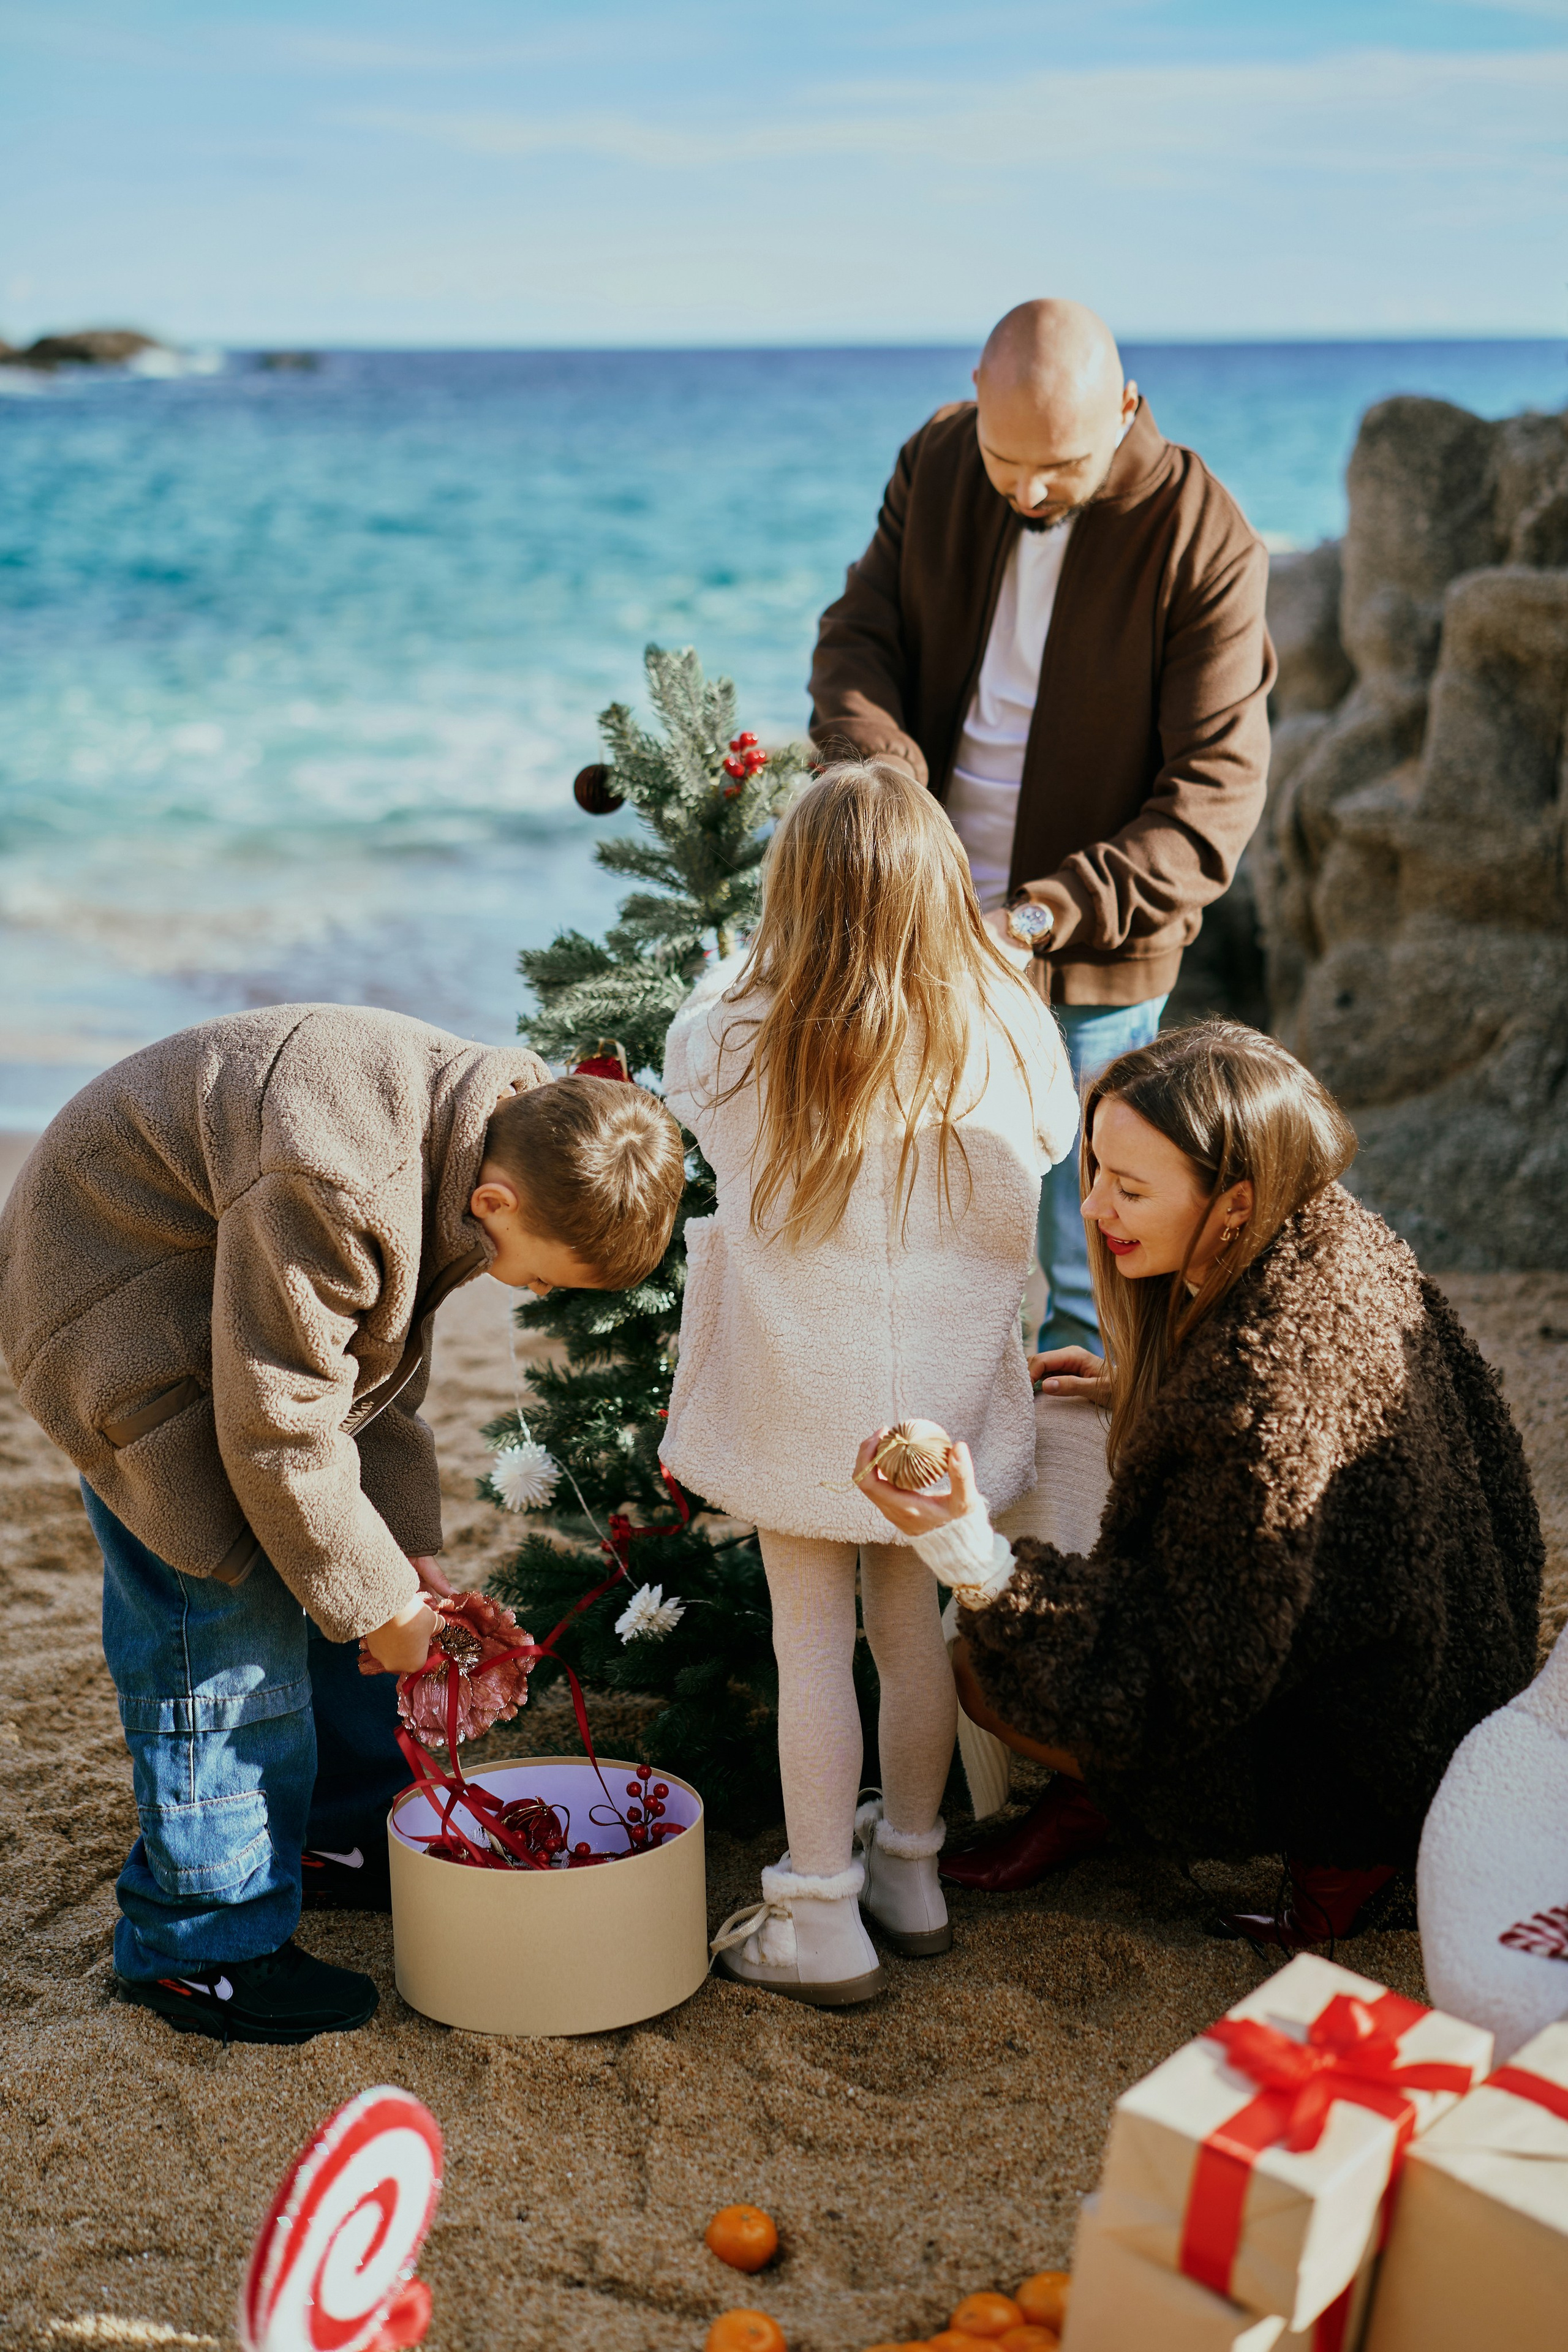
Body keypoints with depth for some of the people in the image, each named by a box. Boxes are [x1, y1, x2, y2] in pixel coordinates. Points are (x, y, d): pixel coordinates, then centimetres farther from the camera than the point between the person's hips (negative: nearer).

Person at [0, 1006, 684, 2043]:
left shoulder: (497, 1133, -9)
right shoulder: (337, 1189, -39)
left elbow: (388, 1360, 3)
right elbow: (279, 1428, -30)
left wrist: (407, 1547, -1)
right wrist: (377, 1599, -19)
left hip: (256, 1303, 9)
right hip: (120, 1297, -9)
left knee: (341, 1571, 12)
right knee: (231, 1602, -11)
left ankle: (350, 1830, 31)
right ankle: (202, 1942, 2)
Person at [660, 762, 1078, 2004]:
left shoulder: (735, 1038, -16)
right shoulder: (1010, 1035, -12)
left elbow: (683, 1091, 7)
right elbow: (1046, 1145, 7)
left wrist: (740, 969, 20)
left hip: (800, 1393, -2)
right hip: (941, 1386, 3)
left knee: (813, 1643, 6)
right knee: (913, 1619, 17)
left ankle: (820, 1923, 16)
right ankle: (910, 1870, 35)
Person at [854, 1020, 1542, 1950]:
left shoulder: (1266, 1388, -36)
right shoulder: (1333, 1237, -9)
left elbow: (1190, 1674, -29)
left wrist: (976, 1558, -39)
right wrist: (1143, 1384, 17)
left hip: (1377, 1770, -9)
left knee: (984, 1667, -4)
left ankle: (1334, 1842, 3)